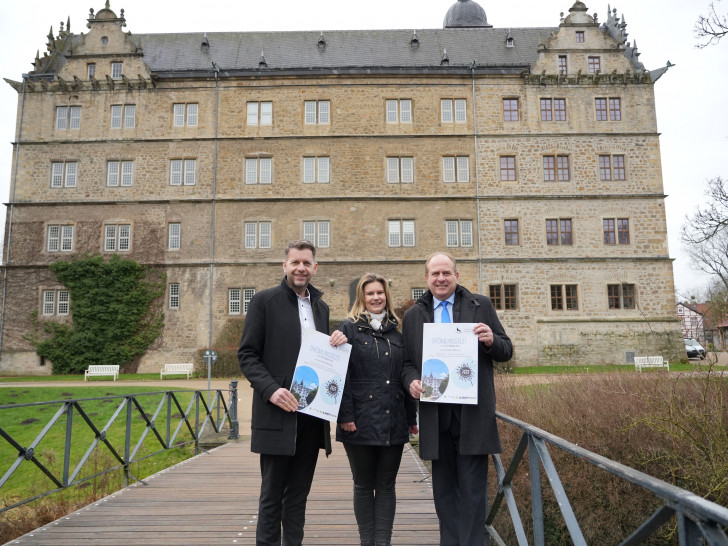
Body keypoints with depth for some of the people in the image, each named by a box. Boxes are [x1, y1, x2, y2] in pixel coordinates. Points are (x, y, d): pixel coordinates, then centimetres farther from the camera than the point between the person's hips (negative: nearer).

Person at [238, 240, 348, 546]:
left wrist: (337, 342, -2)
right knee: (272, 493, 5)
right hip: (277, 413, -5)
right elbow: (247, 354, -6)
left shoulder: (321, 307, 14)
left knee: (299, 493, 14)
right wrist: (270, 389, -19)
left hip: (313, 414, 5)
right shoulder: (264, 301, -2)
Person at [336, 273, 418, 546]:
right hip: (361, 421, -3)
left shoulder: (396, 330, 10)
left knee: (386, 485, 9)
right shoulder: (350, 328, 0)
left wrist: (412, 416, 10)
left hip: (393, 421, 3)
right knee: (363, 485, 9)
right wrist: (345, 416, -13)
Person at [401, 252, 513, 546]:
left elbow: (506, 351, 6)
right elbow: (407, 363, 11)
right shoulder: (412, 316, 10)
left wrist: (491, 341, -16)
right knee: (443, 487, 13)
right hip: (434, 412, 2)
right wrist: (412, 381, -10)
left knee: (472, 488, 2)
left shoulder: (481, 306, 5)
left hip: (472, 411, -2)